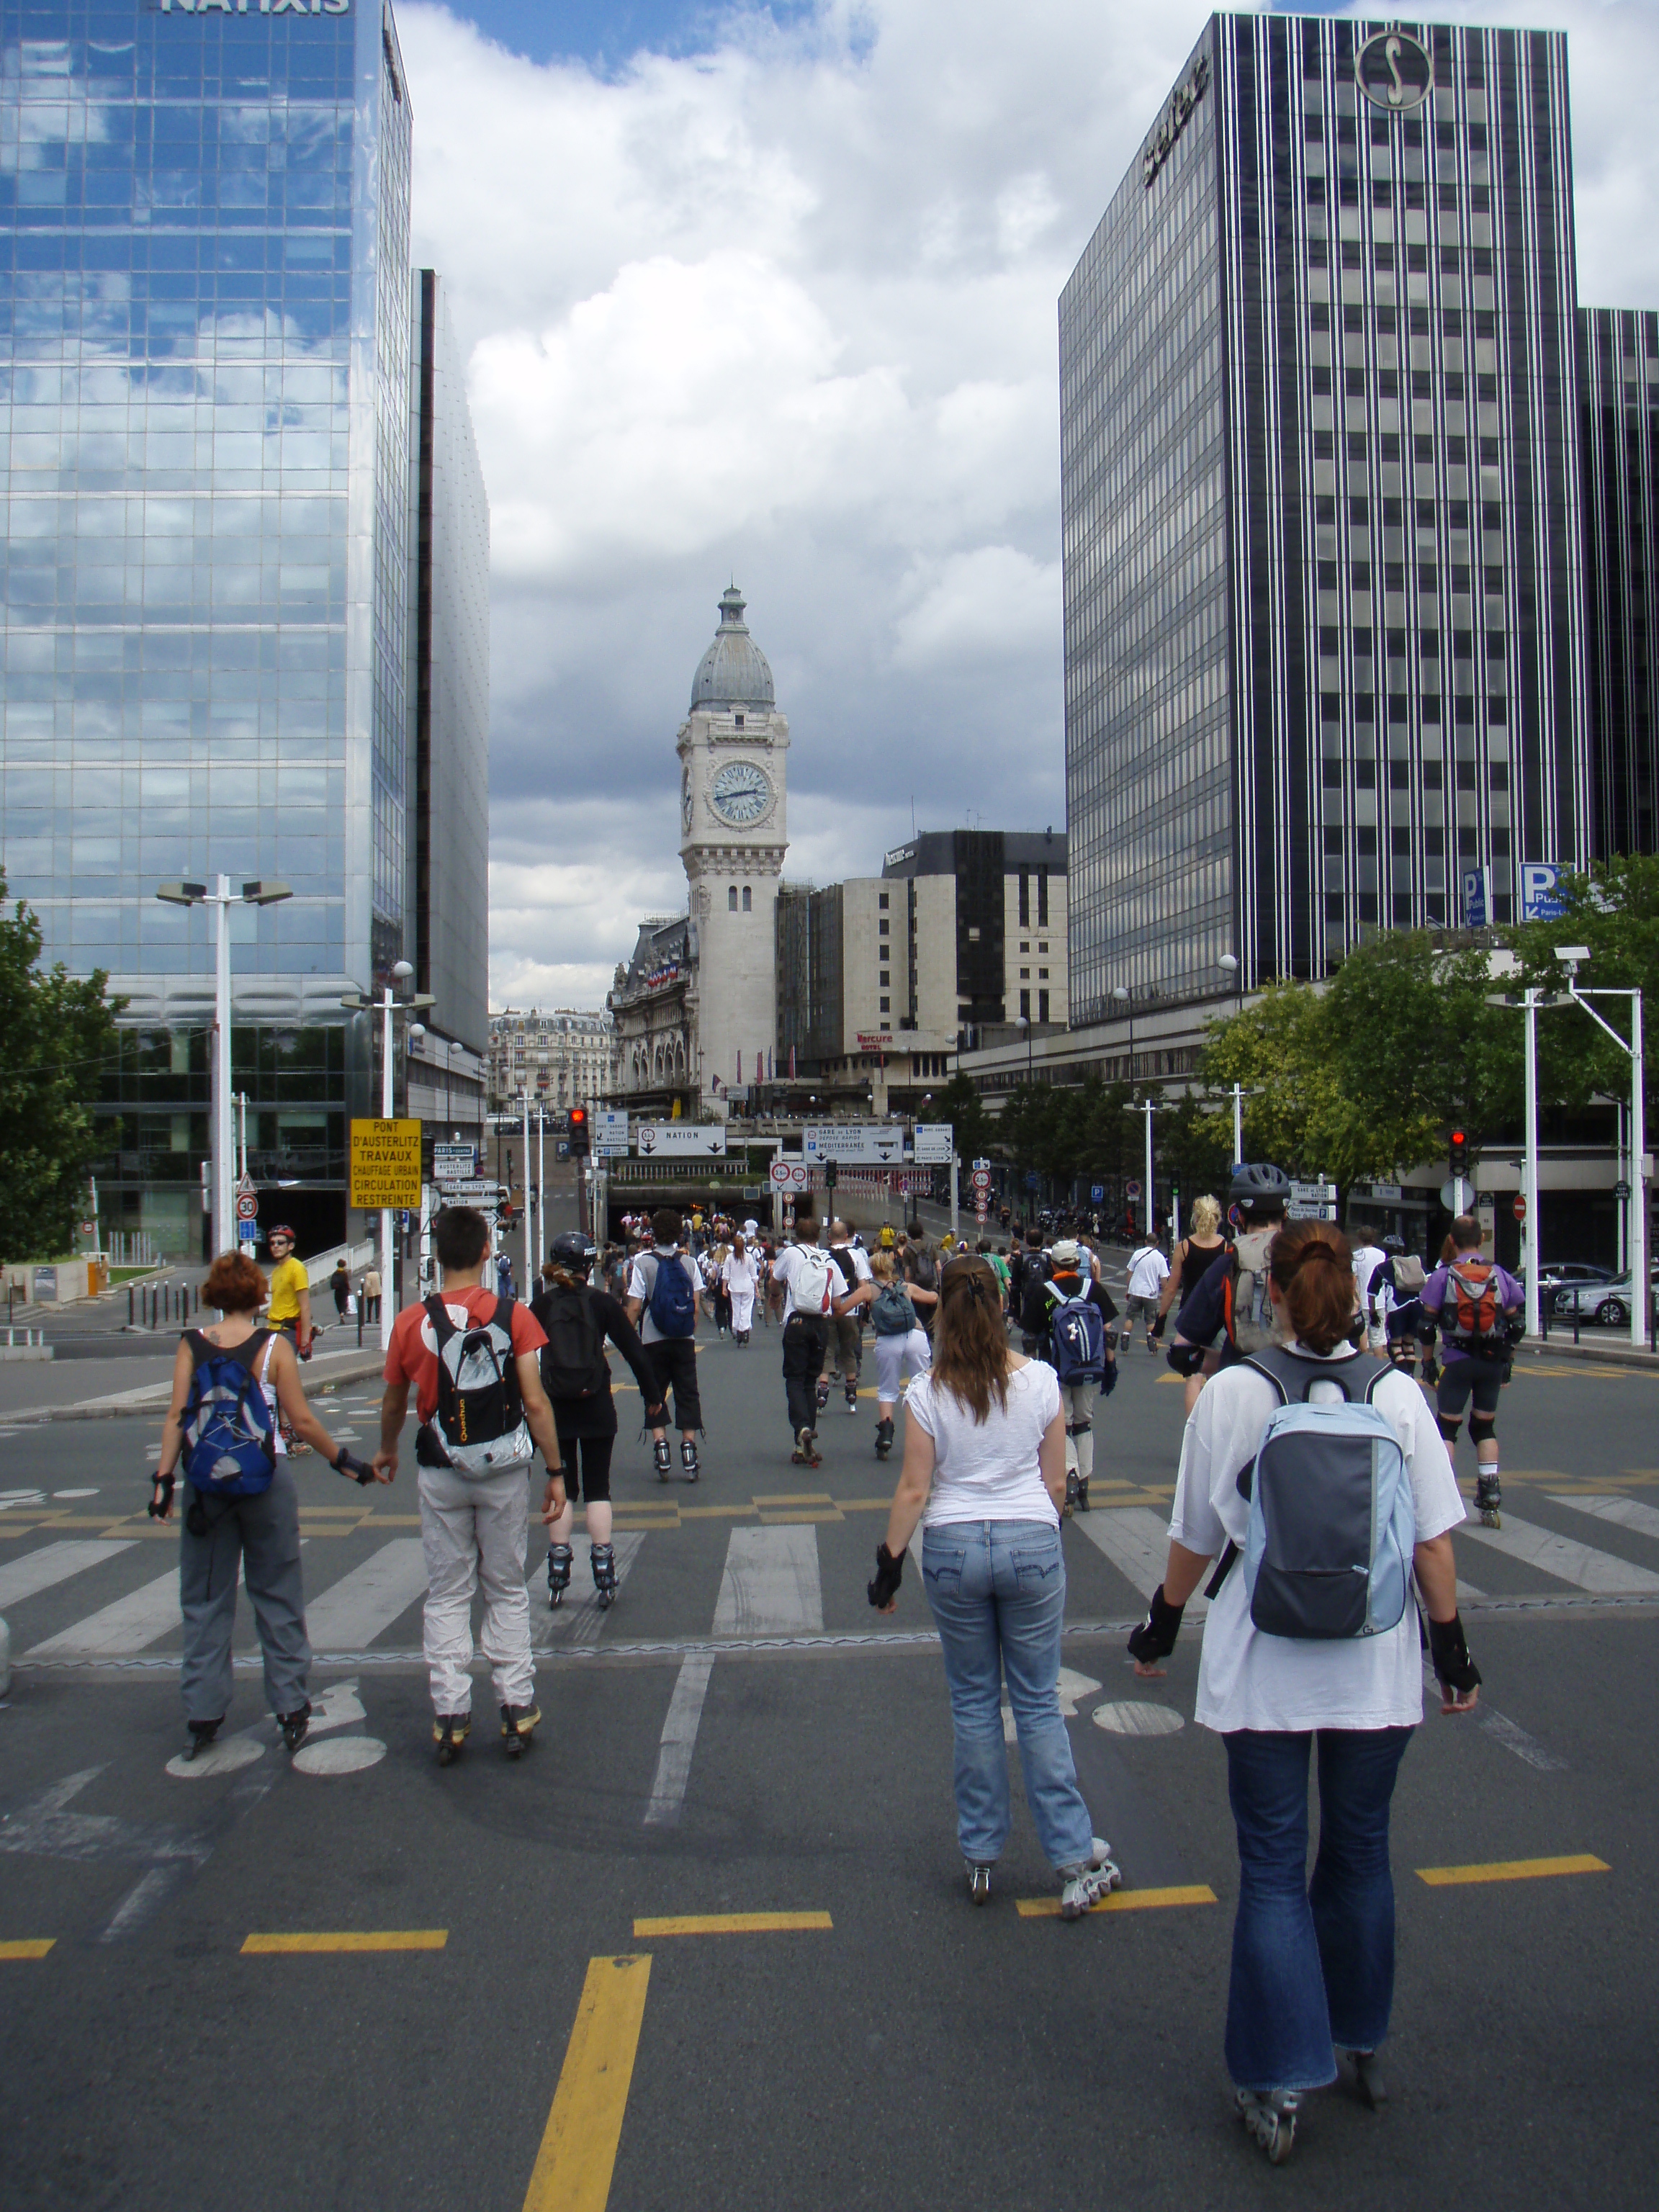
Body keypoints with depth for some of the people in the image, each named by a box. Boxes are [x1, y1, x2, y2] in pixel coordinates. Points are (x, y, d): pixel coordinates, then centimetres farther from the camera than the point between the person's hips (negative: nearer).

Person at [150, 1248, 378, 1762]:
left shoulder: (191, 1345, -1)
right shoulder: (274, 1346, -6)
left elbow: (177, 1416, -7)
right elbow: (301, 1421, -7)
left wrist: (164, 1478, -5)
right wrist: (344, 1460, 3)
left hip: (205, 1484, 2)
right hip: (265, 1481, -2)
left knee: (204, 1601, 12)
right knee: (277, 1596, 9)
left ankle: (203, 1715, 15)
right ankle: (290, 1710, 13)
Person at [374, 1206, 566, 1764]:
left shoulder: (412, 1322, -5)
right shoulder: (515, 1316, -7)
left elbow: (393, 1406, 7)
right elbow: (536, 1403, -10)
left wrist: (386, 1451, 27)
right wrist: (555, 1472, -2)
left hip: (441, 1474, 0)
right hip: (503, 1471, 0)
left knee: (446, 1595, 11)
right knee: (507, 1591, 12)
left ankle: (450, 1714, 12)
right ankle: (517, 1707, 13)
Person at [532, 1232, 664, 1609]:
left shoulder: (541, 1305, -1)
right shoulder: (601, 1302, -4)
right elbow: (634, 1351, -2)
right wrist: (652, 1396, 8)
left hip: (554, 1408, 1)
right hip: (596, 1407, -1)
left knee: (562, 1488, 11)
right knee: (597, 1488, 7)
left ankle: (558, 1578, 9)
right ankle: (604, 1578, 4)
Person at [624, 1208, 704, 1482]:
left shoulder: (643, 1263, -6)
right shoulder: (689, 1263, 1)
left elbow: (634, 1307, -8)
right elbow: (695, 1307, 2)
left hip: (654, 1340, -2)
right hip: (684, 1340, 2)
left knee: (655, 1395, 9)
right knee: (687, 1395, 6)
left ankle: (660, 1444, -3)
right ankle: (689, 1458, 4)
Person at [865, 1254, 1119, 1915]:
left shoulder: (928, 1393, -8)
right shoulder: (1041, 1381, -4)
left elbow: (913, 1490, -5)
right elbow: (1056, 1481, 3)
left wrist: (890, 1562, 5)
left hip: (953, 1549, -1)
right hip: (1032, 1542, 1)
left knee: (973, 1702, 13)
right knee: (1038, 1703, 10)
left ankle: (979, 1853, 22)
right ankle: (1075, 1858, 13)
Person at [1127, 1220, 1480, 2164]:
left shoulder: (1234, 1392, -11)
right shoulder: (1398, 1394, -6)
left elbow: (1197, 1536, -3)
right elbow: (1434, 1539, -3)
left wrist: (1163, 1624, 12)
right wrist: (1451, 1642, 10)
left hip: (1263, 1669, -2)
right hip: (1378, 1669, 2)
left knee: (1272, 1867, 9)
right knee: (1361, 1852, 20)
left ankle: (1279, 2084, 14)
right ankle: (1362, 2043, 38)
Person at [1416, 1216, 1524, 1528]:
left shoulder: (1442, 1276, -3)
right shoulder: (1501, 1276, 4)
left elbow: (1427, 1325, -5)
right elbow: (1515, 1324, 6)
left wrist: (1427, 1363, 5)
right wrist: (1507, 1362, 15)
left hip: (1457, 1362, -3)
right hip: (1492, 1362, 3)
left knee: (1447, 1427, 7)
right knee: (1485, 1427, 16)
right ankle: (1490, 1499, 13)